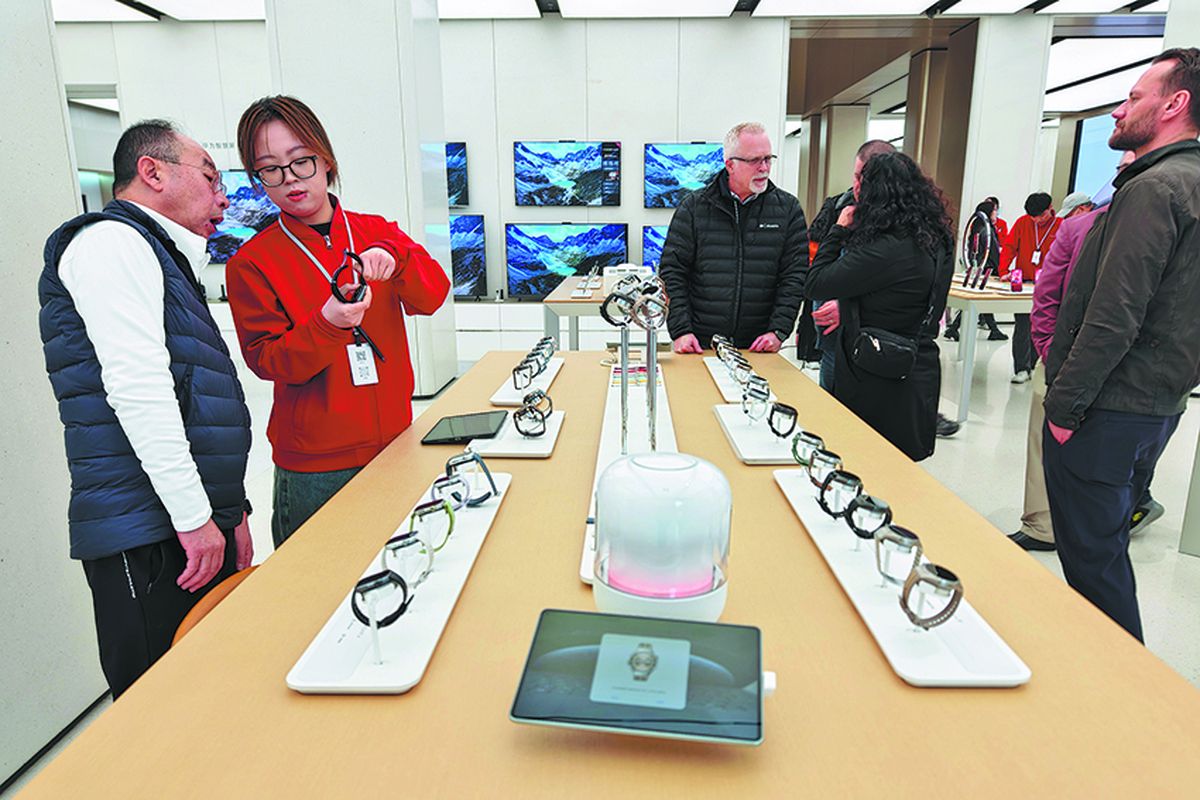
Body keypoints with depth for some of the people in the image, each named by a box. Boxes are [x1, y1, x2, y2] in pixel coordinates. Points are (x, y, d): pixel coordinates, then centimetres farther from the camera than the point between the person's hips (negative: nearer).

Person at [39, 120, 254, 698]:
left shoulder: (161, 259, 25)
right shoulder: (112, 242, -5)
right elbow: (136, 385, -19)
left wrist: (230, 508, 21)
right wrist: (194, 515, -19)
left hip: (198, 525, 9)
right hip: (148, 536, -9)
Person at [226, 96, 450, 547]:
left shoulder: (376, 232, 6)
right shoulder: (252, 263, -3)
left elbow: (432, 297, -5)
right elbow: (266, 361, -8)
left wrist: (393, 256, -24)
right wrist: (328, 323, -25)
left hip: (393, 442, 3)